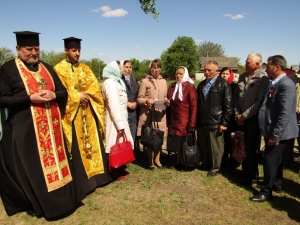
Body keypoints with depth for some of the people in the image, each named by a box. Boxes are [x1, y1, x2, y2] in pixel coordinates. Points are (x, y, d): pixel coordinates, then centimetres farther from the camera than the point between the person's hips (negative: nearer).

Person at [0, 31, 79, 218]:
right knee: (30, 167, 5)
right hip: (25, 128, -4)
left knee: (55, 162, 12)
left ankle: (61, 198, 27)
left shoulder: (47, 68, 13)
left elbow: (64, 92, 12)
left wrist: (53, 95, -10)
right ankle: (35, 203, 23)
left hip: (51, 126, 5)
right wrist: (30, 98, -19)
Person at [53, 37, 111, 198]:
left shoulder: (85, 68, 15)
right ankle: (81, 183, 7)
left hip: (88, 112, 6)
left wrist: (85, 95, -12)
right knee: (77, 149, -2)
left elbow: (95, 87, 6)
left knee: (93, 143, 11)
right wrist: (77, 96, -15)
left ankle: (95, 175, 24)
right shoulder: (59, 69, -2)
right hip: (72, 114, -6)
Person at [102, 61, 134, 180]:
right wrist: (120, 125, -24)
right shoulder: (110, 83, -15)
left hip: (120, 118, 9)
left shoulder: (116, 82, 16)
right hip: (115, 119, -9)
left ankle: (118, 169, 24)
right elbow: (113, 105, -22)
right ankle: (115, 172, 10)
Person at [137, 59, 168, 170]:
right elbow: (139, 99, -4)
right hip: (148, 114, -4)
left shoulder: (163, 81, 10)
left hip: (160, 114, 4)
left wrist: (167, 102, -6)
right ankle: (150, 160, 23)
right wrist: (146, 101, -23)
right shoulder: (144, 81, -4)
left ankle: (157, 159, 29)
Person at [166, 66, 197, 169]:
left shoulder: (190, 87, -6)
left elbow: (193, 106, -11)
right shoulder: (171, 87, 10)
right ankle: (178, 162, 24)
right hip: (173, 121, 4)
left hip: (185, 121, -4)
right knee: (176, 143, 8)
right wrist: (167, 115, 5)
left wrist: (192, 124, -14)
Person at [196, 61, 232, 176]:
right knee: (203, 145, 15)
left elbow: (228, 105, -8)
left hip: (215, 122, -5)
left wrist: (224, 123, -11)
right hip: (201, 122, 6)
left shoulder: (223, 84, -5)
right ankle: (206, 163, 35)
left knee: (215, 147, 7)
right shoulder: (201, 84, 15)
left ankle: (215, 168, 25)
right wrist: (196, 120, 13)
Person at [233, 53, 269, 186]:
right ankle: (246, 170, 31)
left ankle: (252, 176, 21)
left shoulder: (263, 78, -11)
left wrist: (244, 115, -14)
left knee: (251, 148, 3)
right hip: (240, 119, 5)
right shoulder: (242, 77, 9)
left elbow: (260, 101, -17)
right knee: (243, 146, 12)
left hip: (253, 119, -5)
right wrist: (237, 114, 1)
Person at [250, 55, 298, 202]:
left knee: (270, 161, 0)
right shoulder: (274, 83, 10)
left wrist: (275, 135, -23)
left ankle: (266, 192, 15)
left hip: (277, 133, -9)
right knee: (275, 159, 21)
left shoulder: (286, 85, -20)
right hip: (272, 131, 9)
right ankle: (277, 185, 37)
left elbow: (285, 114, -25)